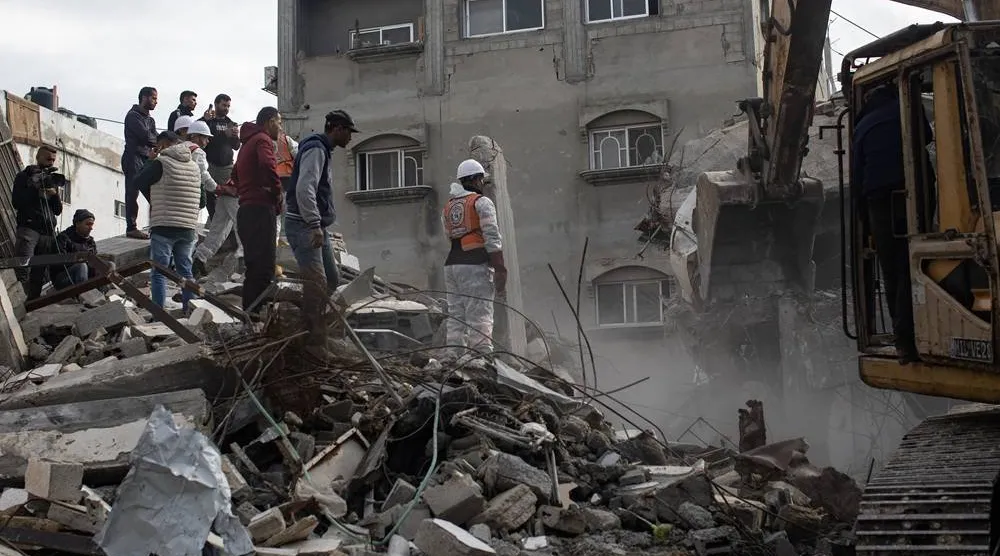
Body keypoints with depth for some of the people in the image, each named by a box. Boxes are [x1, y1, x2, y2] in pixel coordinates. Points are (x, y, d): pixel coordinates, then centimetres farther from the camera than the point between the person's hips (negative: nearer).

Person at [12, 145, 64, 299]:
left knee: (38, 275, -3)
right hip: (28, 227, -4)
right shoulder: (24, 176, 13)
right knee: (22, 267, -25)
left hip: (48, 231, 4)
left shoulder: (52, 180, 26)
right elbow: (16, 202, -1)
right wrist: (37, 192, -7)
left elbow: (58, 211, 19)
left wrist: (54, 194, 1)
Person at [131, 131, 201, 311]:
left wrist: (151, 162, 15)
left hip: (164, 227, -6)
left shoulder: (161, 162, -7)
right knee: (185, 271, 11)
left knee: (159, 273, -4)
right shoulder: (195, 166, 12)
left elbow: (139, 181, 3)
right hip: (188, 228, 6)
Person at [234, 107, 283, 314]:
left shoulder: (247, 143, 26)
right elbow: (268, 165, -25)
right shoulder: (263, 140, -5)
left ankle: (249, 314, 14)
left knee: (254, 268, 12)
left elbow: (236, 175, 35)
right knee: (264, 268, -13)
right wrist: (278, 195, -14)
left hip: (246, 209, 10)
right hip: (261, 209, -10)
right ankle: (259, 313, -19)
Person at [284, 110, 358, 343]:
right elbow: (304, 188, -24)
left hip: (317, 227, 11)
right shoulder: (316, 149, -12)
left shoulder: (323, 150, 21)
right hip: (303, 225, -11)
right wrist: (314, 225, -27)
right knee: (317, 282, -16)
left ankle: (318, 331, 19)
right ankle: (315, 338, -16)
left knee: (332, 278, 13)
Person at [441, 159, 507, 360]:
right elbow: (492, 238, -11)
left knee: (455, 317, 8)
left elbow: (448, 235, 14)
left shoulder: (448, 205, 17)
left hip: (451, 264, 6)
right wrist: (500, 270, -13)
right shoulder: (482, 202, -2)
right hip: (475, 265, -6)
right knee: (480, 318, -8)